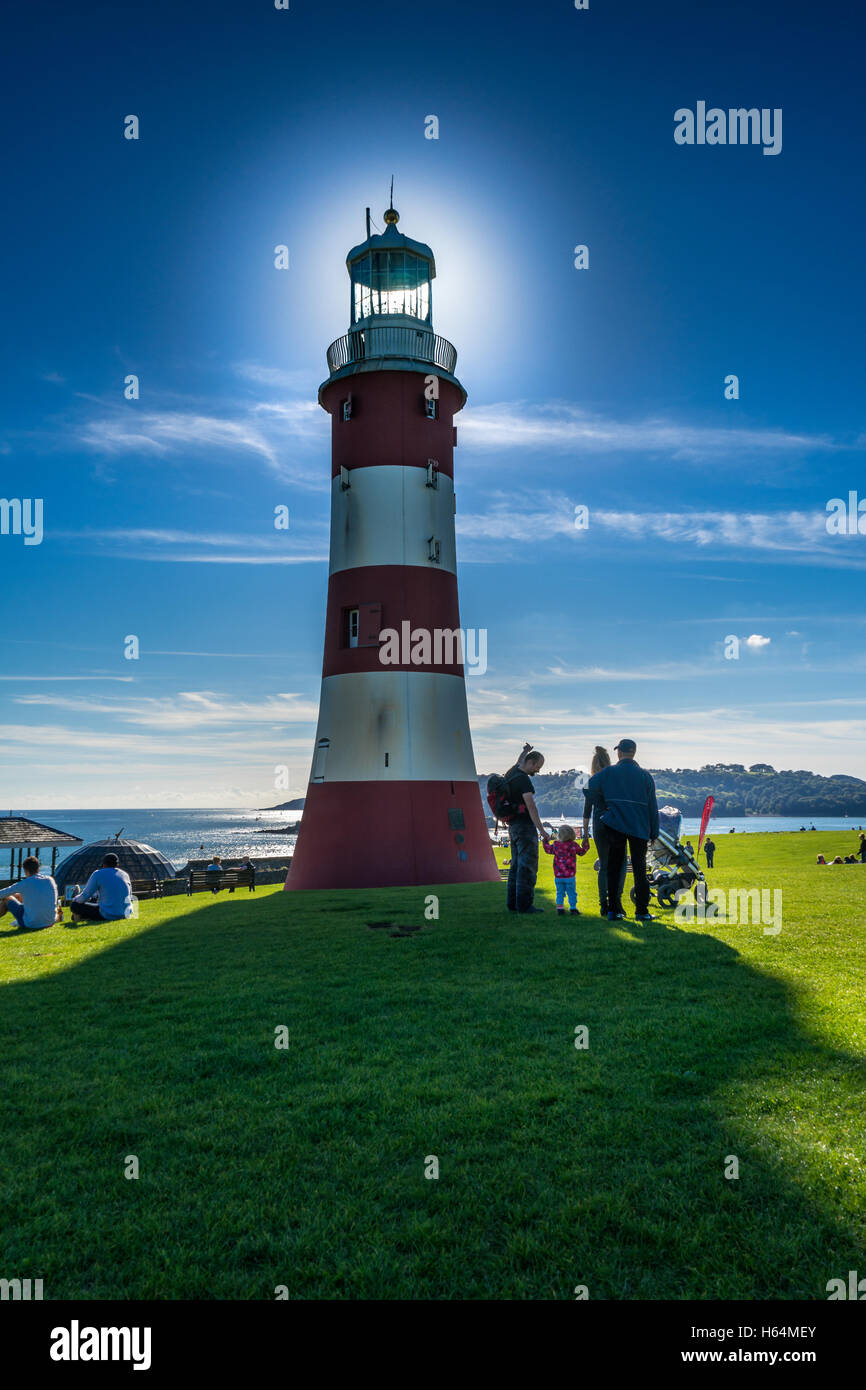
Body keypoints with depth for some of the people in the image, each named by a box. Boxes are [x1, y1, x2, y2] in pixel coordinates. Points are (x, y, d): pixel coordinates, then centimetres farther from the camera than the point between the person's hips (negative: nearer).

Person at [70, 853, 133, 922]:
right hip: (124, 914, 6)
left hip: (107, 916, -5)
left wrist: (74, 899, 21)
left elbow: (84, 897, -1)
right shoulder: (125, 874, 11)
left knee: (74, 905, 4)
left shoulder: (98, 874, -5)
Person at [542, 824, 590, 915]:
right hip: (570, 876, -2)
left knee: (560, 893, 11)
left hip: (558, 876, 2)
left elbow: (548, 850, 16)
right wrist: (586, 842, 20)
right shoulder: (574, 845, -6)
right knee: (572, 893, 7)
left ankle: (560, 908, 8)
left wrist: (546, 841, 31)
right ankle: (573, 908, 9)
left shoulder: (556, 845, -3)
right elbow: (582, 852, 10)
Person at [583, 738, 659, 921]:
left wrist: (600, 808, 5)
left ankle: (613, 910, 5)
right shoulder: (645, 775, 4)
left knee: (614, 868, 6)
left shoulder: (609, 772, 2)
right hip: (639, 828, 0)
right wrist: (653, 832, 10)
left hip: (615, 825, 0)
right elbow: (652, 806, 4)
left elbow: (591, 785, -9)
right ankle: (642, 911, 3)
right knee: (639, 869, 5)